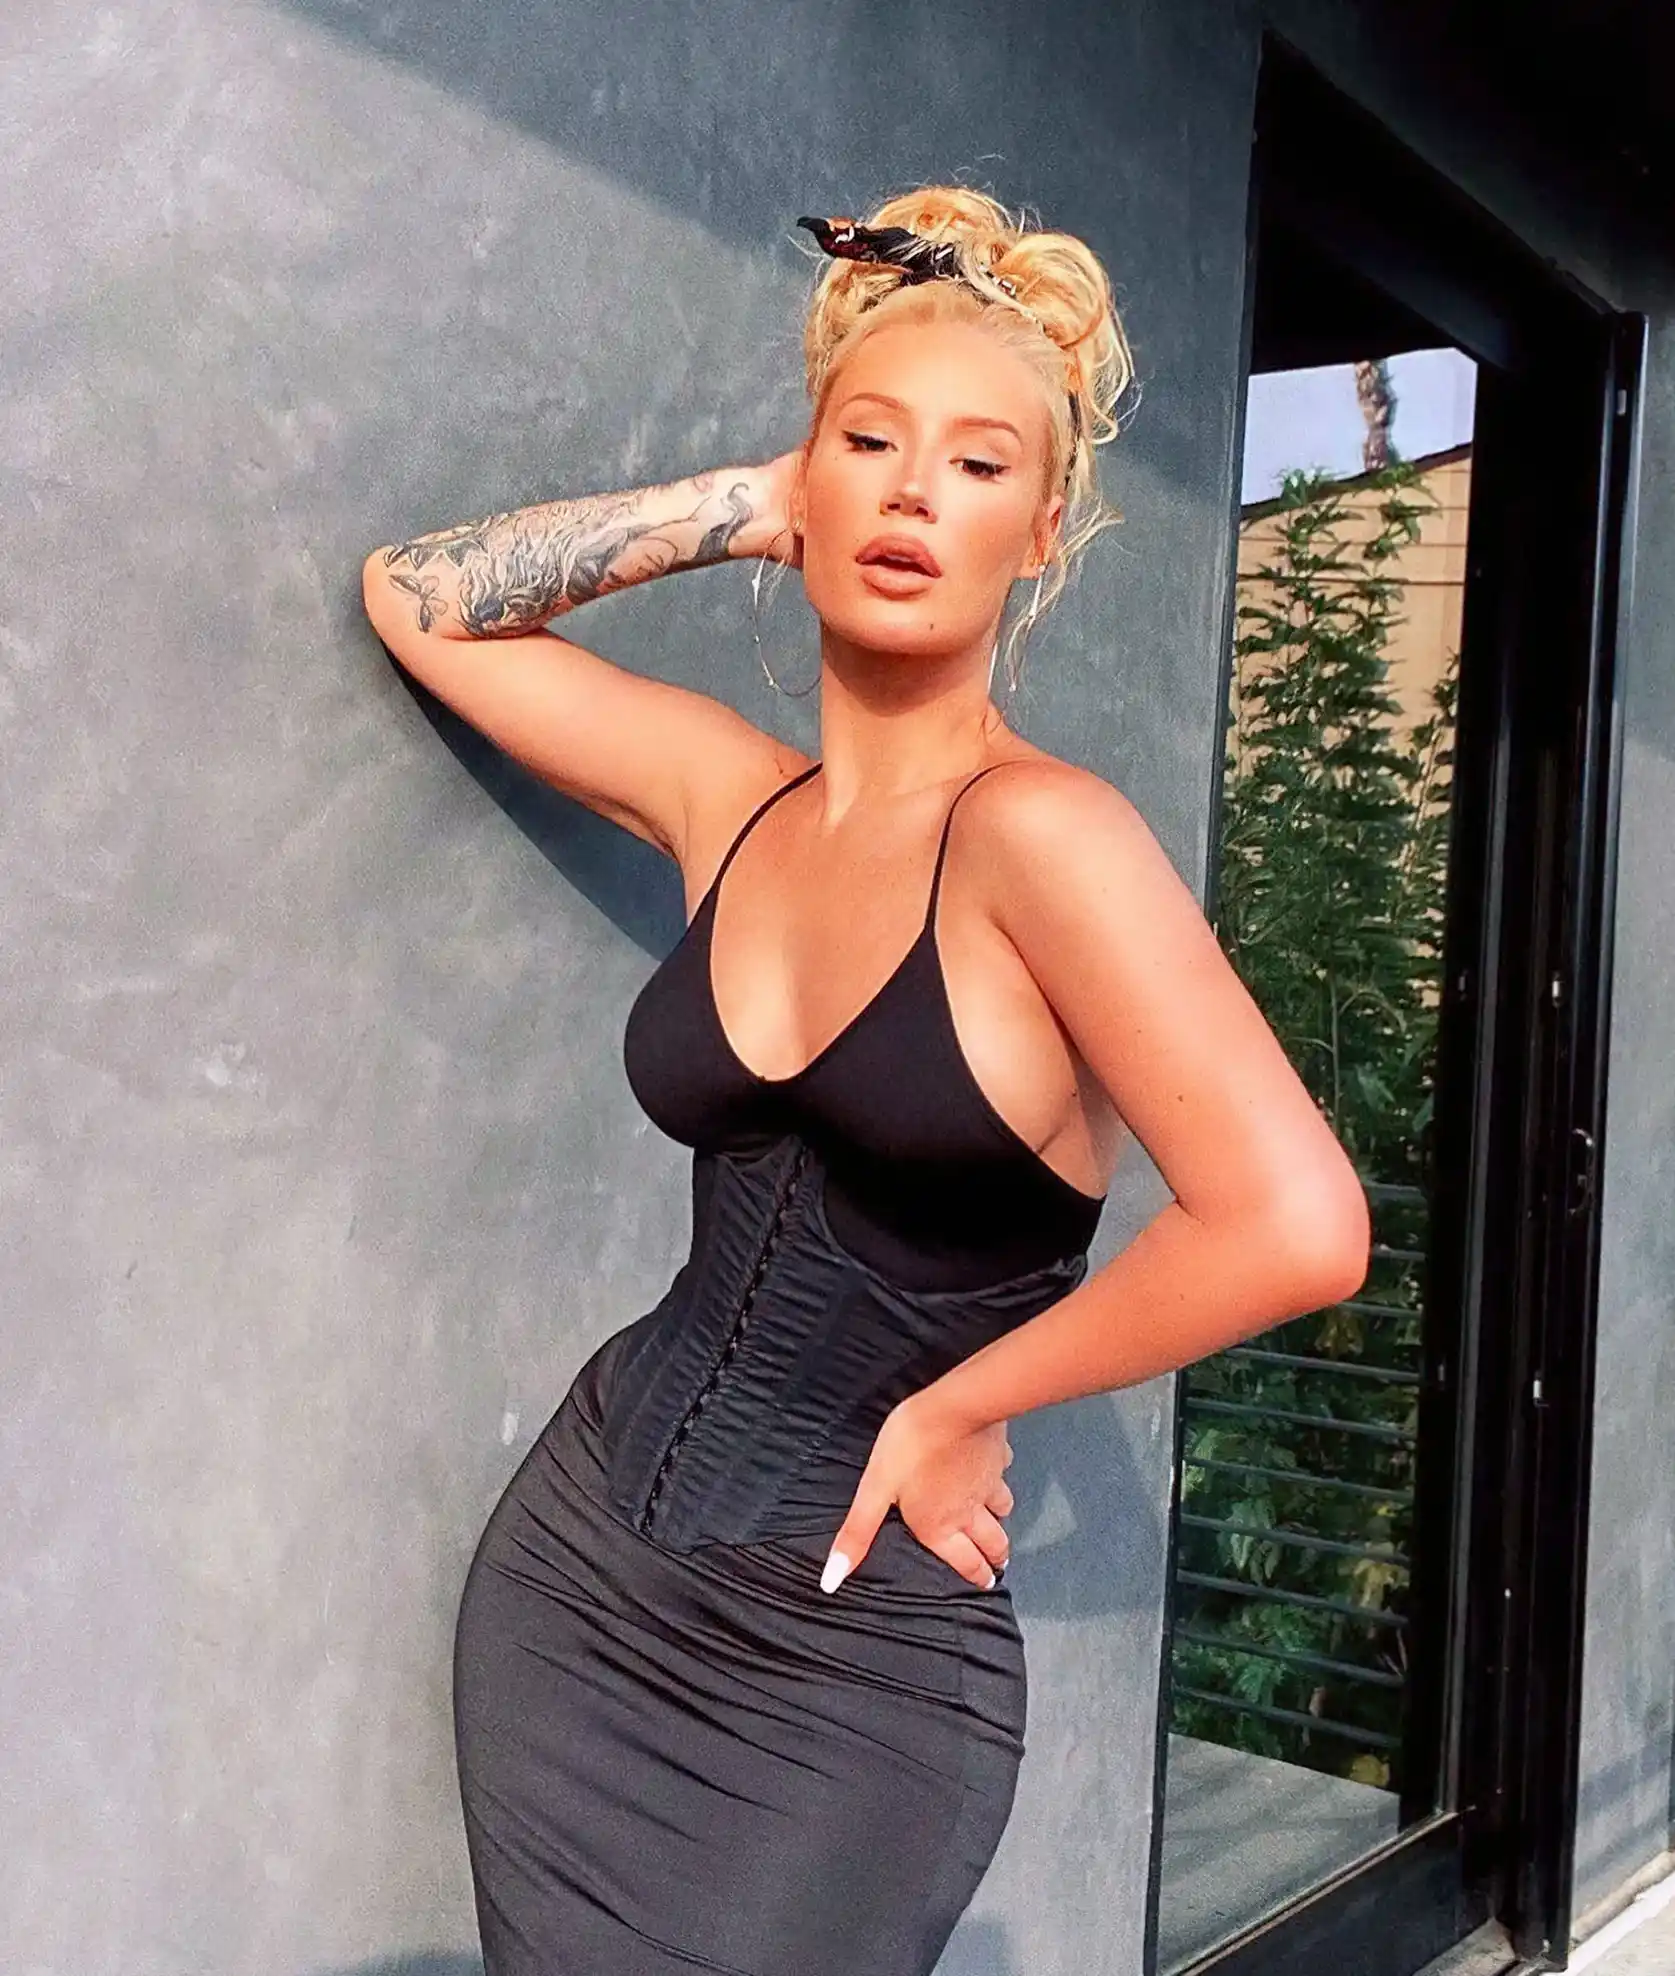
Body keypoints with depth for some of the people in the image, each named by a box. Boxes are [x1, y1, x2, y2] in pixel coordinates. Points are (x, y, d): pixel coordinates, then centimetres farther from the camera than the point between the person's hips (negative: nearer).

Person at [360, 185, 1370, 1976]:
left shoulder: (1036, 830, -16)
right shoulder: (725, 794, 1)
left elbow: (1295, 1228, -24)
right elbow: (420, 598, 13)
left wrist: (952, 1405, -11)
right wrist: (739, 506, 2)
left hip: (858, 1667, -5)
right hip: (576, 1575, 5)